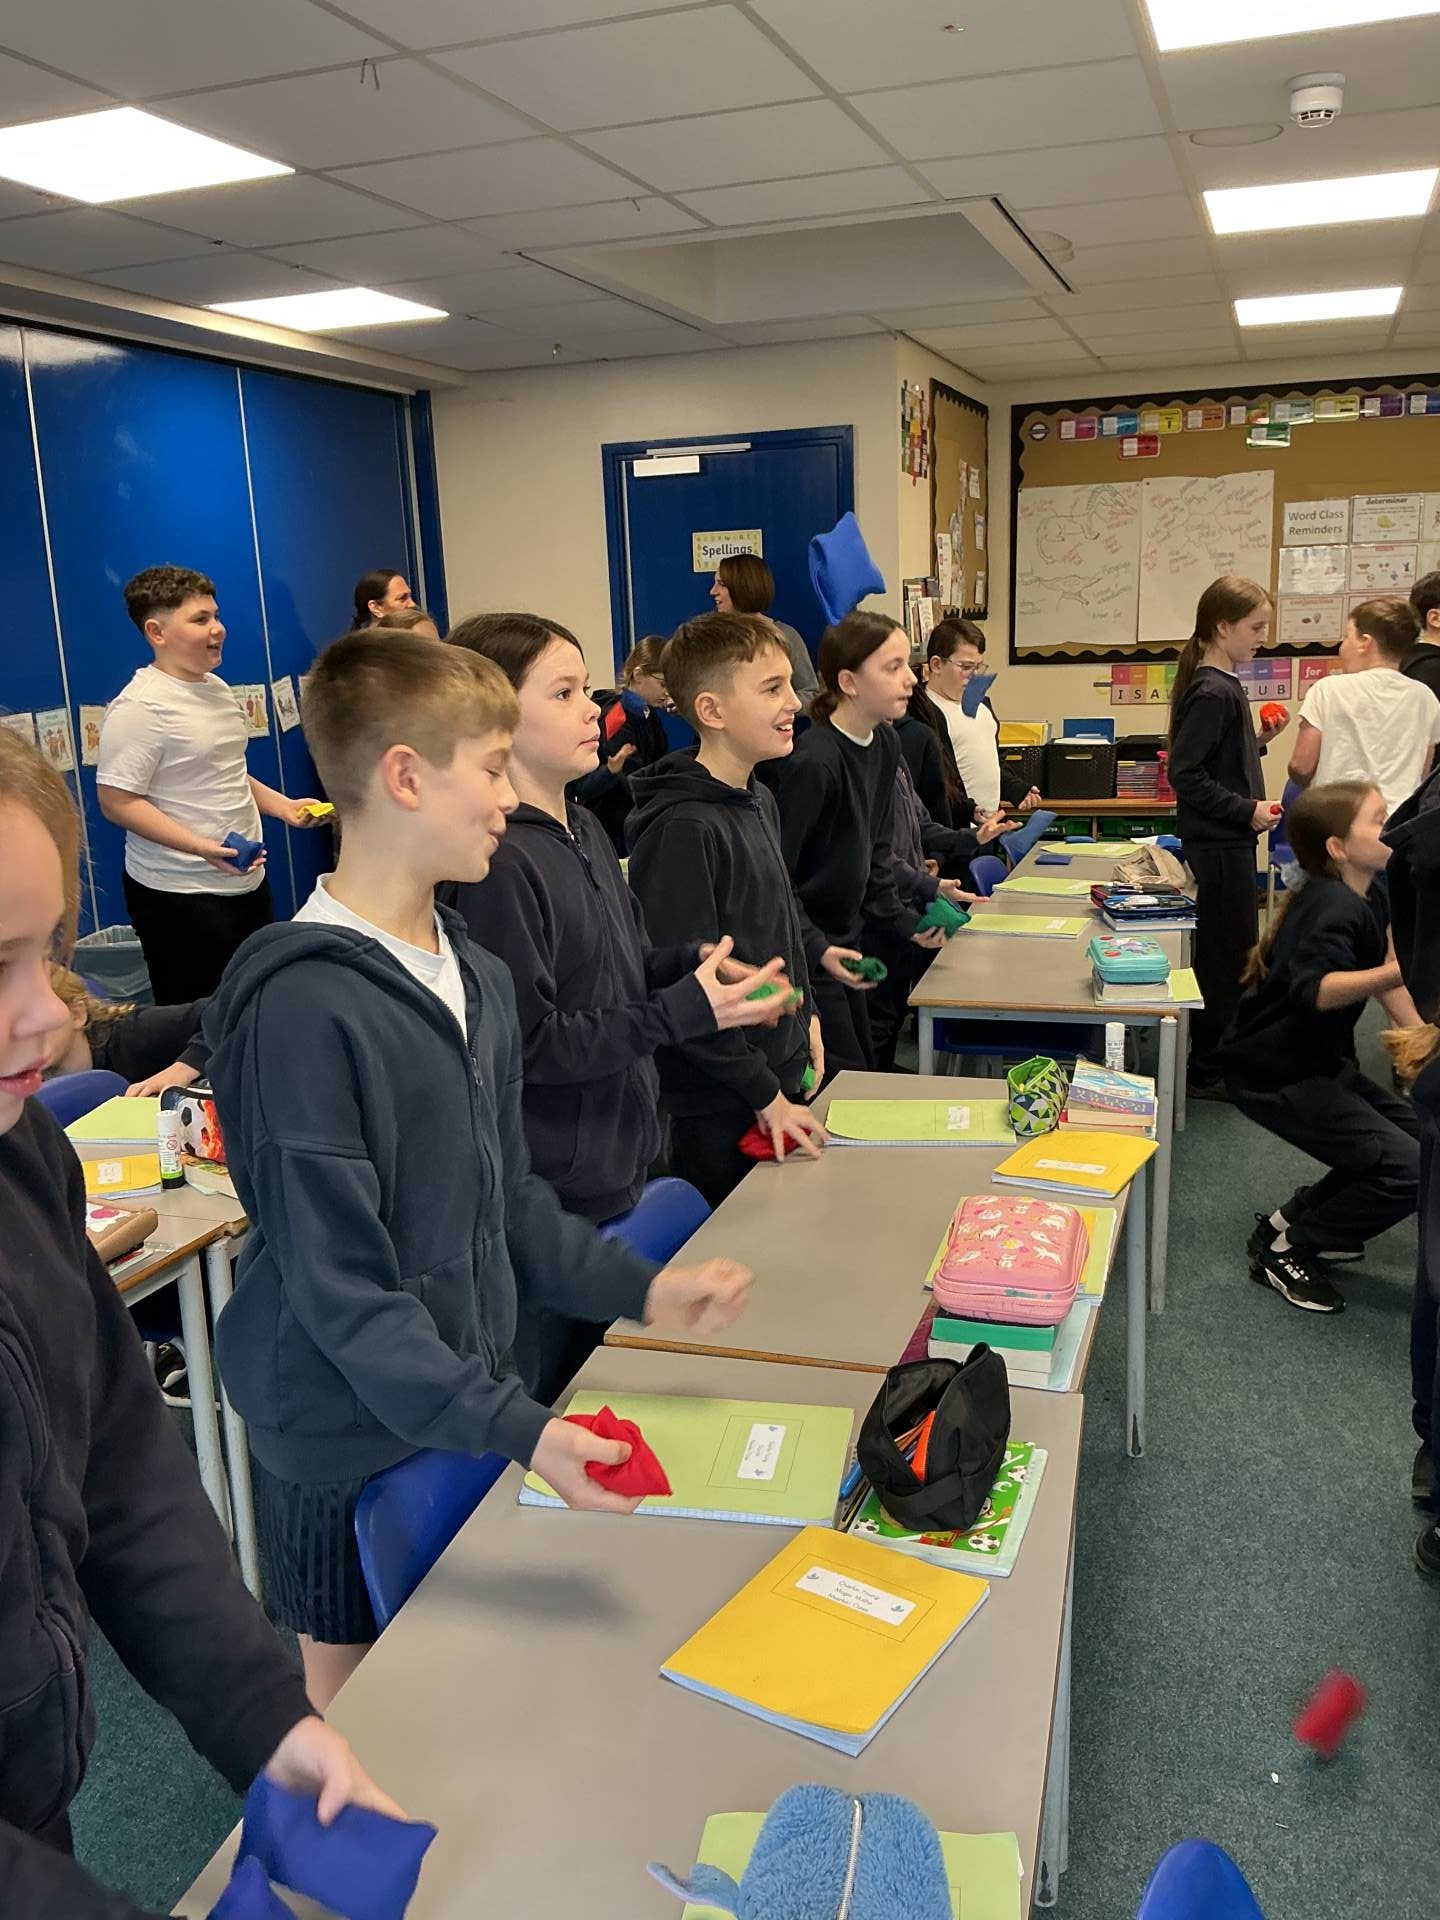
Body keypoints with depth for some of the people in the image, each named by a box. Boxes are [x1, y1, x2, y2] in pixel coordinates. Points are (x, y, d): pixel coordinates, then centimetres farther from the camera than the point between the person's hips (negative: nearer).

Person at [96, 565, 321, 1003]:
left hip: (246, 880, 8)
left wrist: (281, 805, 10)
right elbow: (116, 801, -21)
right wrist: (202, 847, -28)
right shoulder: (139, 707, -16)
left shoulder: (216, 687, 11)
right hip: (180, 896, -8)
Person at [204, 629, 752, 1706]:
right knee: (353, 1693, 16)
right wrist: (515, 1430, -29)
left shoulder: (478, 977, 1)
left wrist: (642, 1289, 3)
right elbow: (342, 1288, -25)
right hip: (353, 1436, -7)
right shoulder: (303, 1007, -26)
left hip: (470, 1406, 7)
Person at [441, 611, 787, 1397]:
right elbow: (526, 1044, -22)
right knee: (542, 1410, 9)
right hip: (549, 1194, -9)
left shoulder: (585, 831, 7)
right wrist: (687, 1012, -23)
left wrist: (693, 960, -4)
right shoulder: (499, 862, -22)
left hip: (614, 1168, 9)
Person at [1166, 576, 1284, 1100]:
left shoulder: (1222, 685, 12)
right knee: (1228, 955, -2)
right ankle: (1207, 1072, 9)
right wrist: (1247, 810, -21)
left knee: (1225, 953, 17)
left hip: (1226, 841, 10)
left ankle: (1211, 1061, 29)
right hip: (1221, 845, -10)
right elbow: (1186, 775, -24)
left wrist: (1258, 740, 8)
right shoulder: (1213, 692, -19)